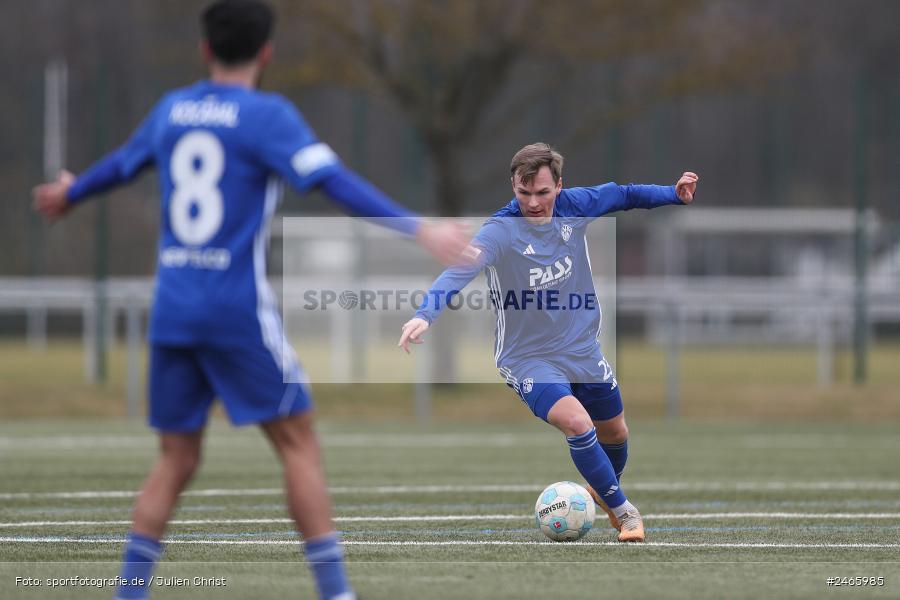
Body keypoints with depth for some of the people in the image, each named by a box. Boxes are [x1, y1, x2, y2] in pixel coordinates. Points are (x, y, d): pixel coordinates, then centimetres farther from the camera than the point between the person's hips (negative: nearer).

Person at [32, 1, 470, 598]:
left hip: (172, 309, 6)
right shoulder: (268, 116, -5)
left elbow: (121, 164, 31)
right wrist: (418, 229, -20)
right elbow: (335, 182, -17)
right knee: (299, 443, -1)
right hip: (241, 312, -6)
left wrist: (69, 194, 52)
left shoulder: (172, 111, 12)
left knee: (176, 460, 12)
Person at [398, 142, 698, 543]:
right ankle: (623, 511, -6)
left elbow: (621, 195, 11)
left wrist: (674, 194, 6)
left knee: (614, 433, 19)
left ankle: (603, 489, 53)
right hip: (527, 357, -5)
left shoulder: (573, 207, -9)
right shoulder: (501, 231, -25)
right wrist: (425, 315, -55)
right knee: (576, 423, -27)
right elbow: (460, 270, -40)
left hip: (582, 348, 5)